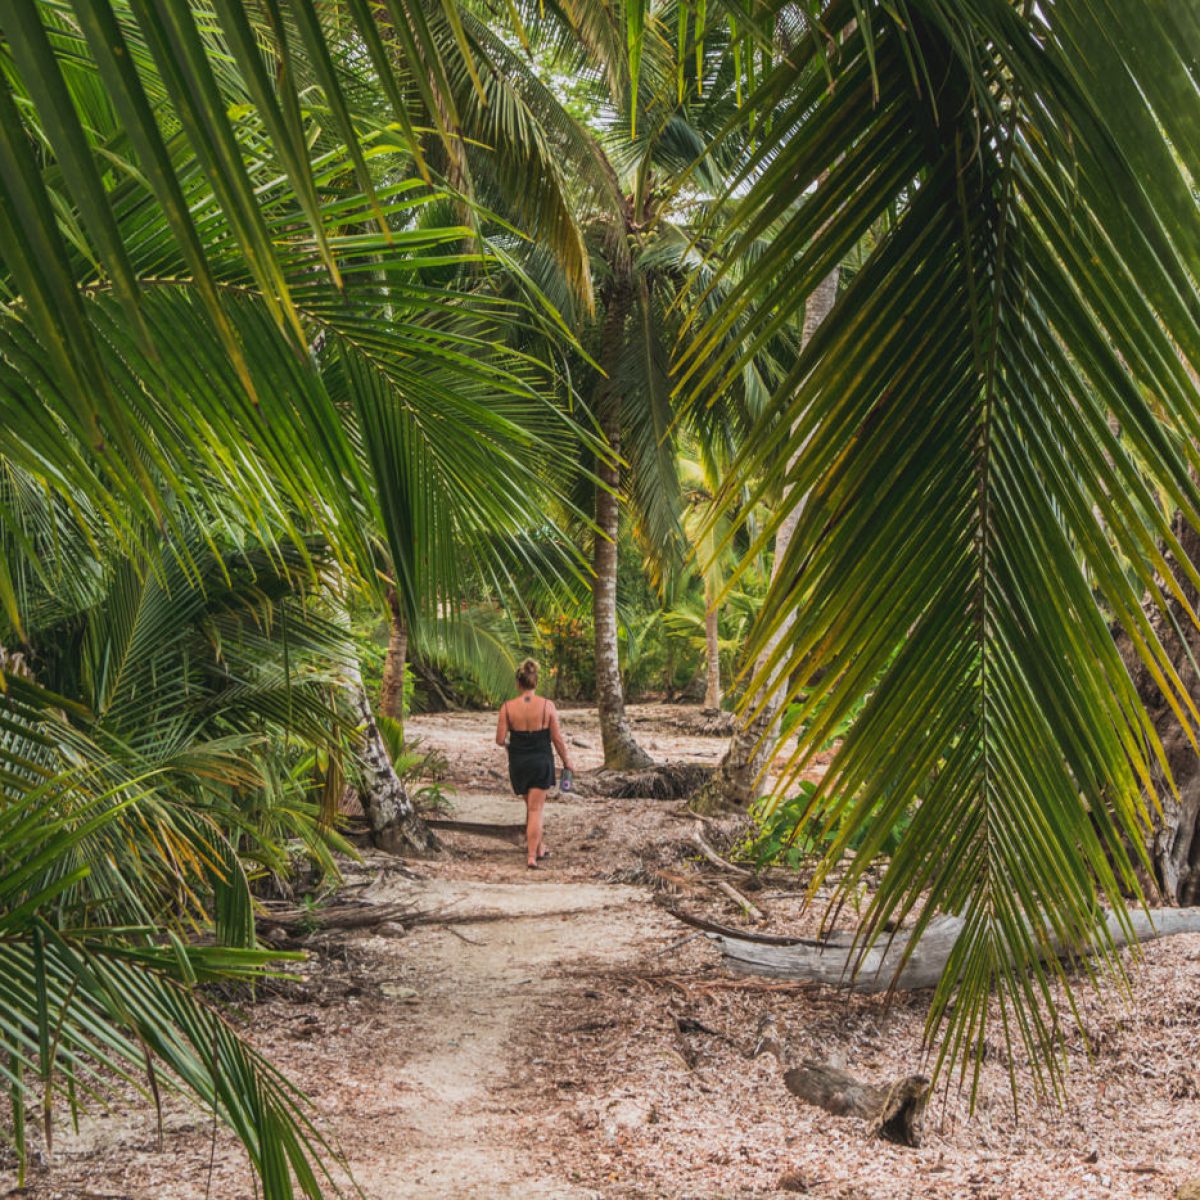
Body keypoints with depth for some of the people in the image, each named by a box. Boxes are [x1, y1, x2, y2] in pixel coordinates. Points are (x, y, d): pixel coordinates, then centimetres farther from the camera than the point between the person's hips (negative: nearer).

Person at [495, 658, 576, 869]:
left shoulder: (507, 707, -9)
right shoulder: (547, 706, -10)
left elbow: (500, 739, -8)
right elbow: (557, 739, -6)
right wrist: (567, 762, 7)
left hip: (518, 762, 2)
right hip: (541, 761, -2)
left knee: (531, 805, 22)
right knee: (535, 809, 3)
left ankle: (540, 847, 32)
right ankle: (532, 856, -2)